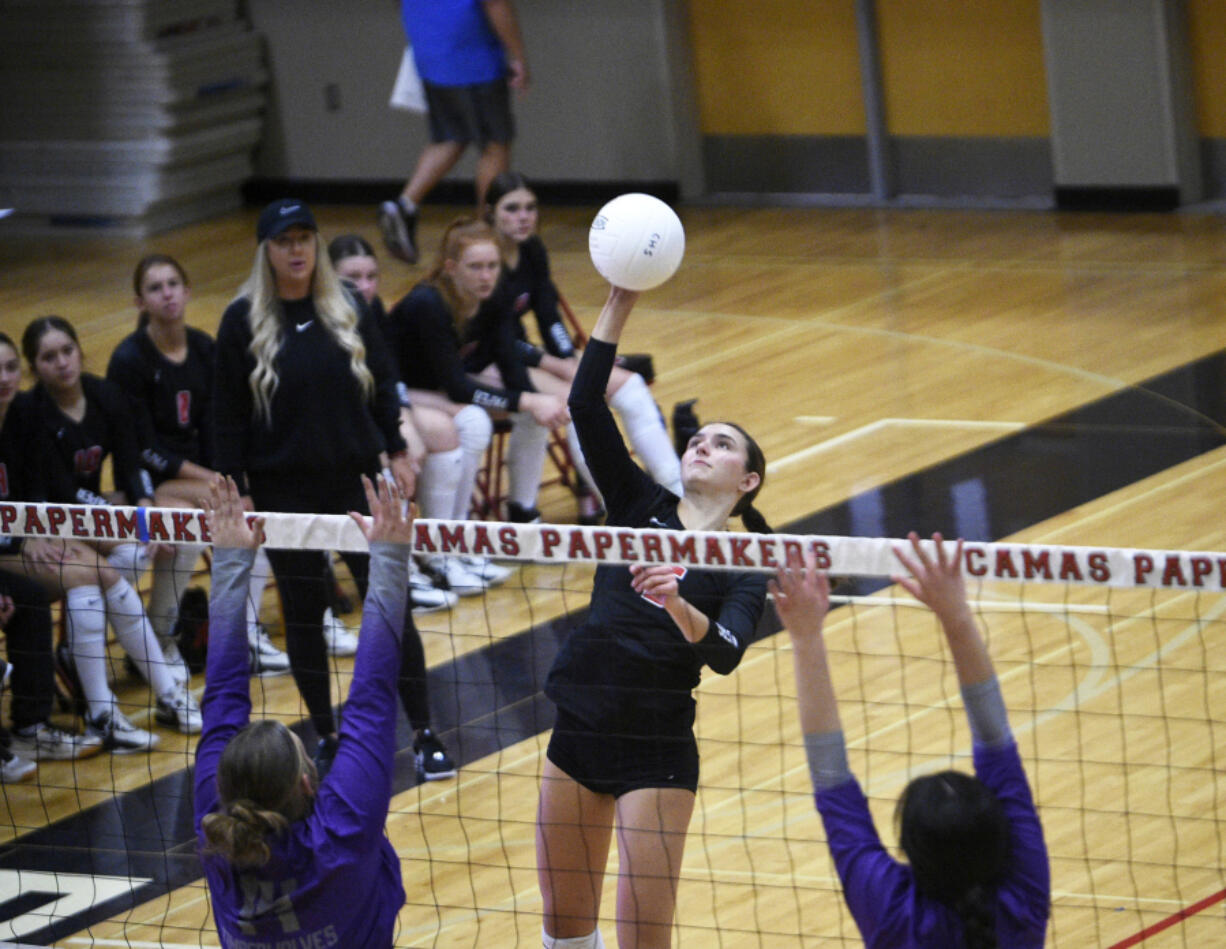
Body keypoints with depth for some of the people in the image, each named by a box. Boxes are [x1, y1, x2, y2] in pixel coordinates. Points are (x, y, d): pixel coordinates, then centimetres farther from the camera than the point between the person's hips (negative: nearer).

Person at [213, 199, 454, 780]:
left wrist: (396, 453, 6)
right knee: (303, 614, 7)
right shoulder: (243, 321, -4)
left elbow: (382, 384, 10)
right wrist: (234, 490, -5)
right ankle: (325, 737, 21)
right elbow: (228, 413, -2)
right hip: (284, 490, -1)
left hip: (355, 480, 1)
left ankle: (424, 735, 7)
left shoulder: (348, 309, 2)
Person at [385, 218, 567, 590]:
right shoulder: (426, 305, -29)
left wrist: (535, 402, -28)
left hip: (440, 388, 8)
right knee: (471, 422, -33)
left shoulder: (491, 300, -8)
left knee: (536, 412, -7)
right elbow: (456, 386, -31)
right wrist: (527, 402, -35)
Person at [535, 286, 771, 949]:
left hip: (656, 751, -4)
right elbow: (586, 404, -1)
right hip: (579, 730, 4)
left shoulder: (744, 563, -2)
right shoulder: (643, 507, 8)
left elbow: (725, 652, -20)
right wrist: (620, 303, -9)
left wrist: (678, 604, -40)